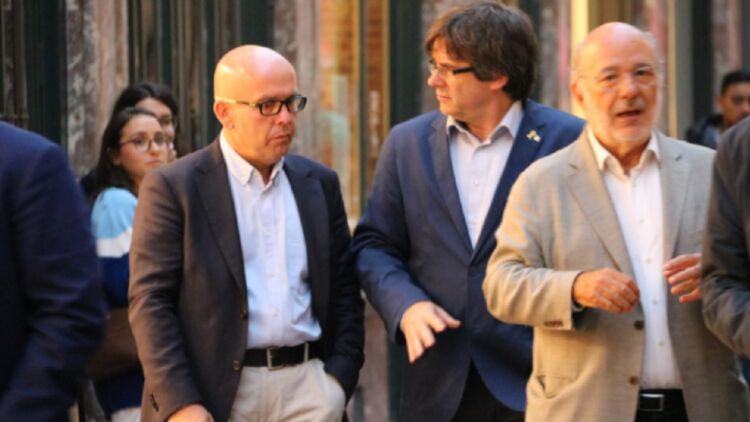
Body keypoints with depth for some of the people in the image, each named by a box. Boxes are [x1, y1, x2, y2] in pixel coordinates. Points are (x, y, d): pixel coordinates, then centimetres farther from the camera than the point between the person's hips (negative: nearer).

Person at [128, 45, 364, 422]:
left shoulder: (319, 184, 12)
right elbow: (150, 302, -7)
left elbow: (344, 290, 15)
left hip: (307, 386, 3)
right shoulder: (173, 188, -3)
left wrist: (340, 377, 2)